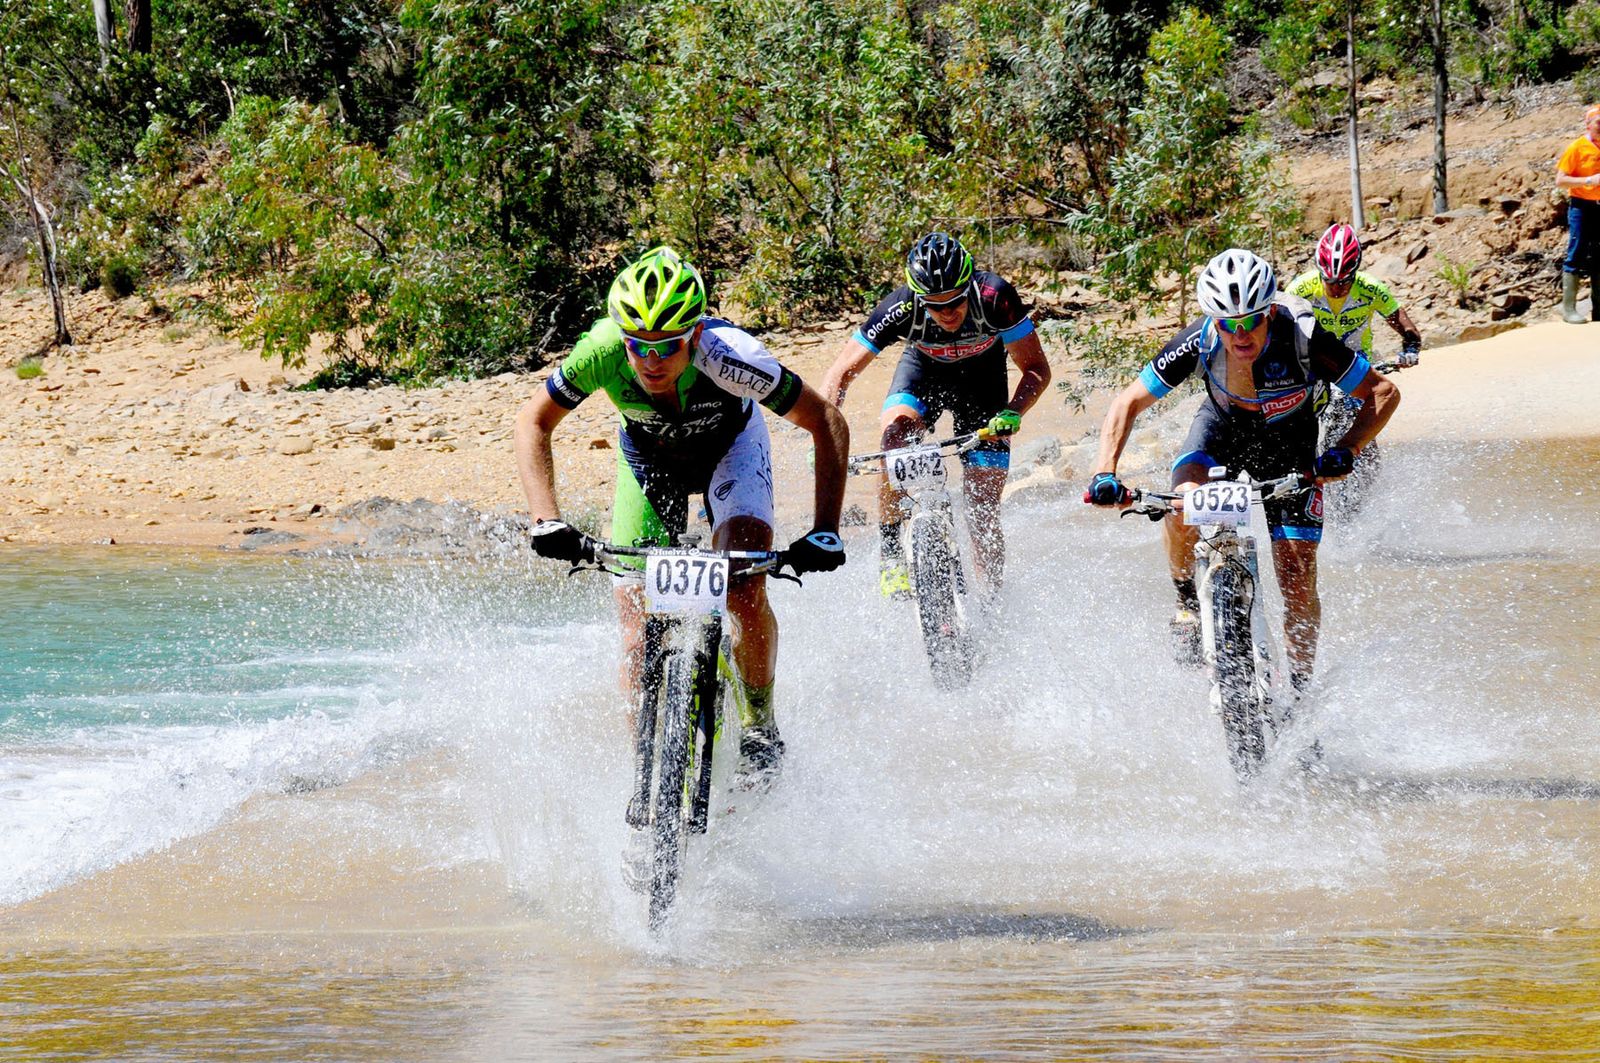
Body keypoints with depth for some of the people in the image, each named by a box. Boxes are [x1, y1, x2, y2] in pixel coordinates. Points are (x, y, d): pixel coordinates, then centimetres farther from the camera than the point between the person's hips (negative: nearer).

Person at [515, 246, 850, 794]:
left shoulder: (727, 355, -40)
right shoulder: (603, 350, -36)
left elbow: (827, 424, -29)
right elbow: (534, 422, -20)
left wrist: (825, 532, -37)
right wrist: (547, 522, -33)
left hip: (729, 446, -2)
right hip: (648, 458, 2)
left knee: (745, 593, -21)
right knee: (639, 628, -9)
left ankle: (761, 731, 2)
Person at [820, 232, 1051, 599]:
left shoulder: (994, 297, -35)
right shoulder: (902, 309, -34)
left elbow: (1037, 369, -26)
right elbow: (841, 373, -26)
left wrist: (1011, 414, -45)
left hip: (981, 376, 0)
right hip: (924, 369, 0)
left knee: (983, 512, -8)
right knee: (897, 430, -33)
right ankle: (891, 552, -21)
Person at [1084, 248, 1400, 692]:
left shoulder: (1303, 339, -34)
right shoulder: (1199, 344, -30)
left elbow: (1383, 392, -25)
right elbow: (1128, 403, -20)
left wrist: (1345, 451, -40)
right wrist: (1106, 473, -33)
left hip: (1287, 443, 0)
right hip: (1222, 428, 0)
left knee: (1298, 581, -9)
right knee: (1183, 508, -32)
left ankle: (1301, 688, 11)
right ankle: (1189, 605, -5)